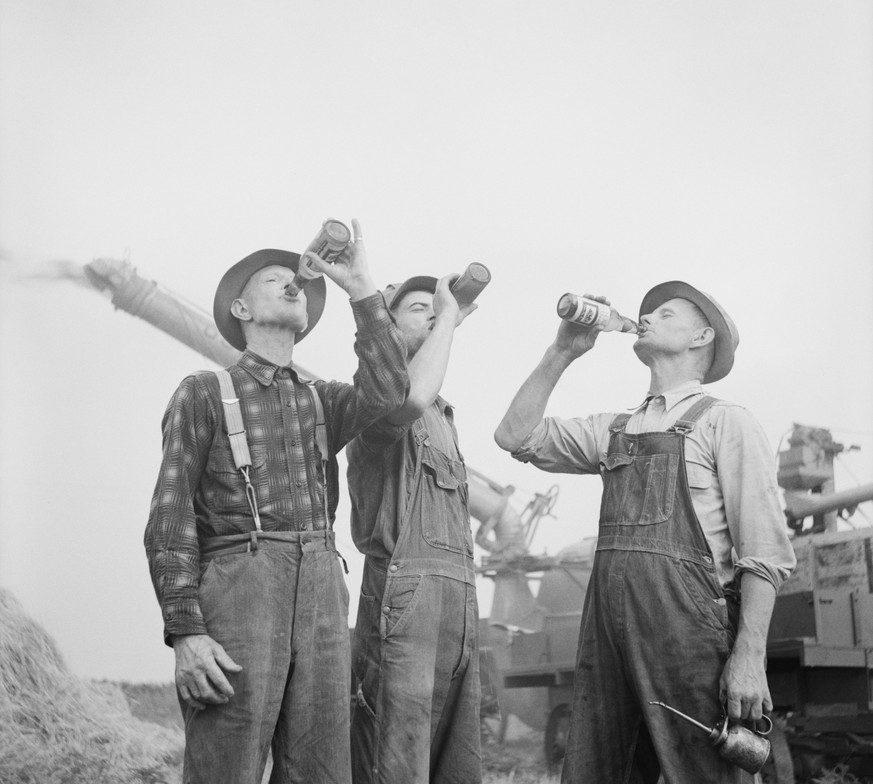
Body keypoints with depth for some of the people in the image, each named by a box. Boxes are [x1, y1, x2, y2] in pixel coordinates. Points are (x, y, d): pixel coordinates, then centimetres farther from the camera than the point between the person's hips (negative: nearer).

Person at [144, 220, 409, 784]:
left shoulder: (323, 401, 23)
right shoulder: (204, 394, 10)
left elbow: (386, 393, 0)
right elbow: (170, 520, 1)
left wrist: (362, 290, 0)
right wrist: (185, 632, -11)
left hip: (322, 596, 4)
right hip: (238, 587, -4)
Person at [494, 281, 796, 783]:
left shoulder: (726, 422, 4)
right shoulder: (611, 430, 22)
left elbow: (765, 552, -4)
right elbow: (517, 435, 17)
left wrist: (749, 658, -14)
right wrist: (562, 353, 11)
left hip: (686, 624, -5)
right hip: (608, 628, 5)